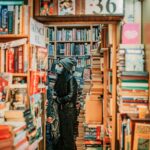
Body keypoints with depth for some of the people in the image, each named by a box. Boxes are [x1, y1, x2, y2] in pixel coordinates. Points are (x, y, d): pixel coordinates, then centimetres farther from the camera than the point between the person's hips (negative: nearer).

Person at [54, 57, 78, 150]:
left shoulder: (71, 79, -13)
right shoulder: (60, 78, 8)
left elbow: (71, 95, -17)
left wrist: (59, 100, -10)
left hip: (69, 109, -7)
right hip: (61, 109, 7)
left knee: (68, 134, 2)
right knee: (62, 133, 13)